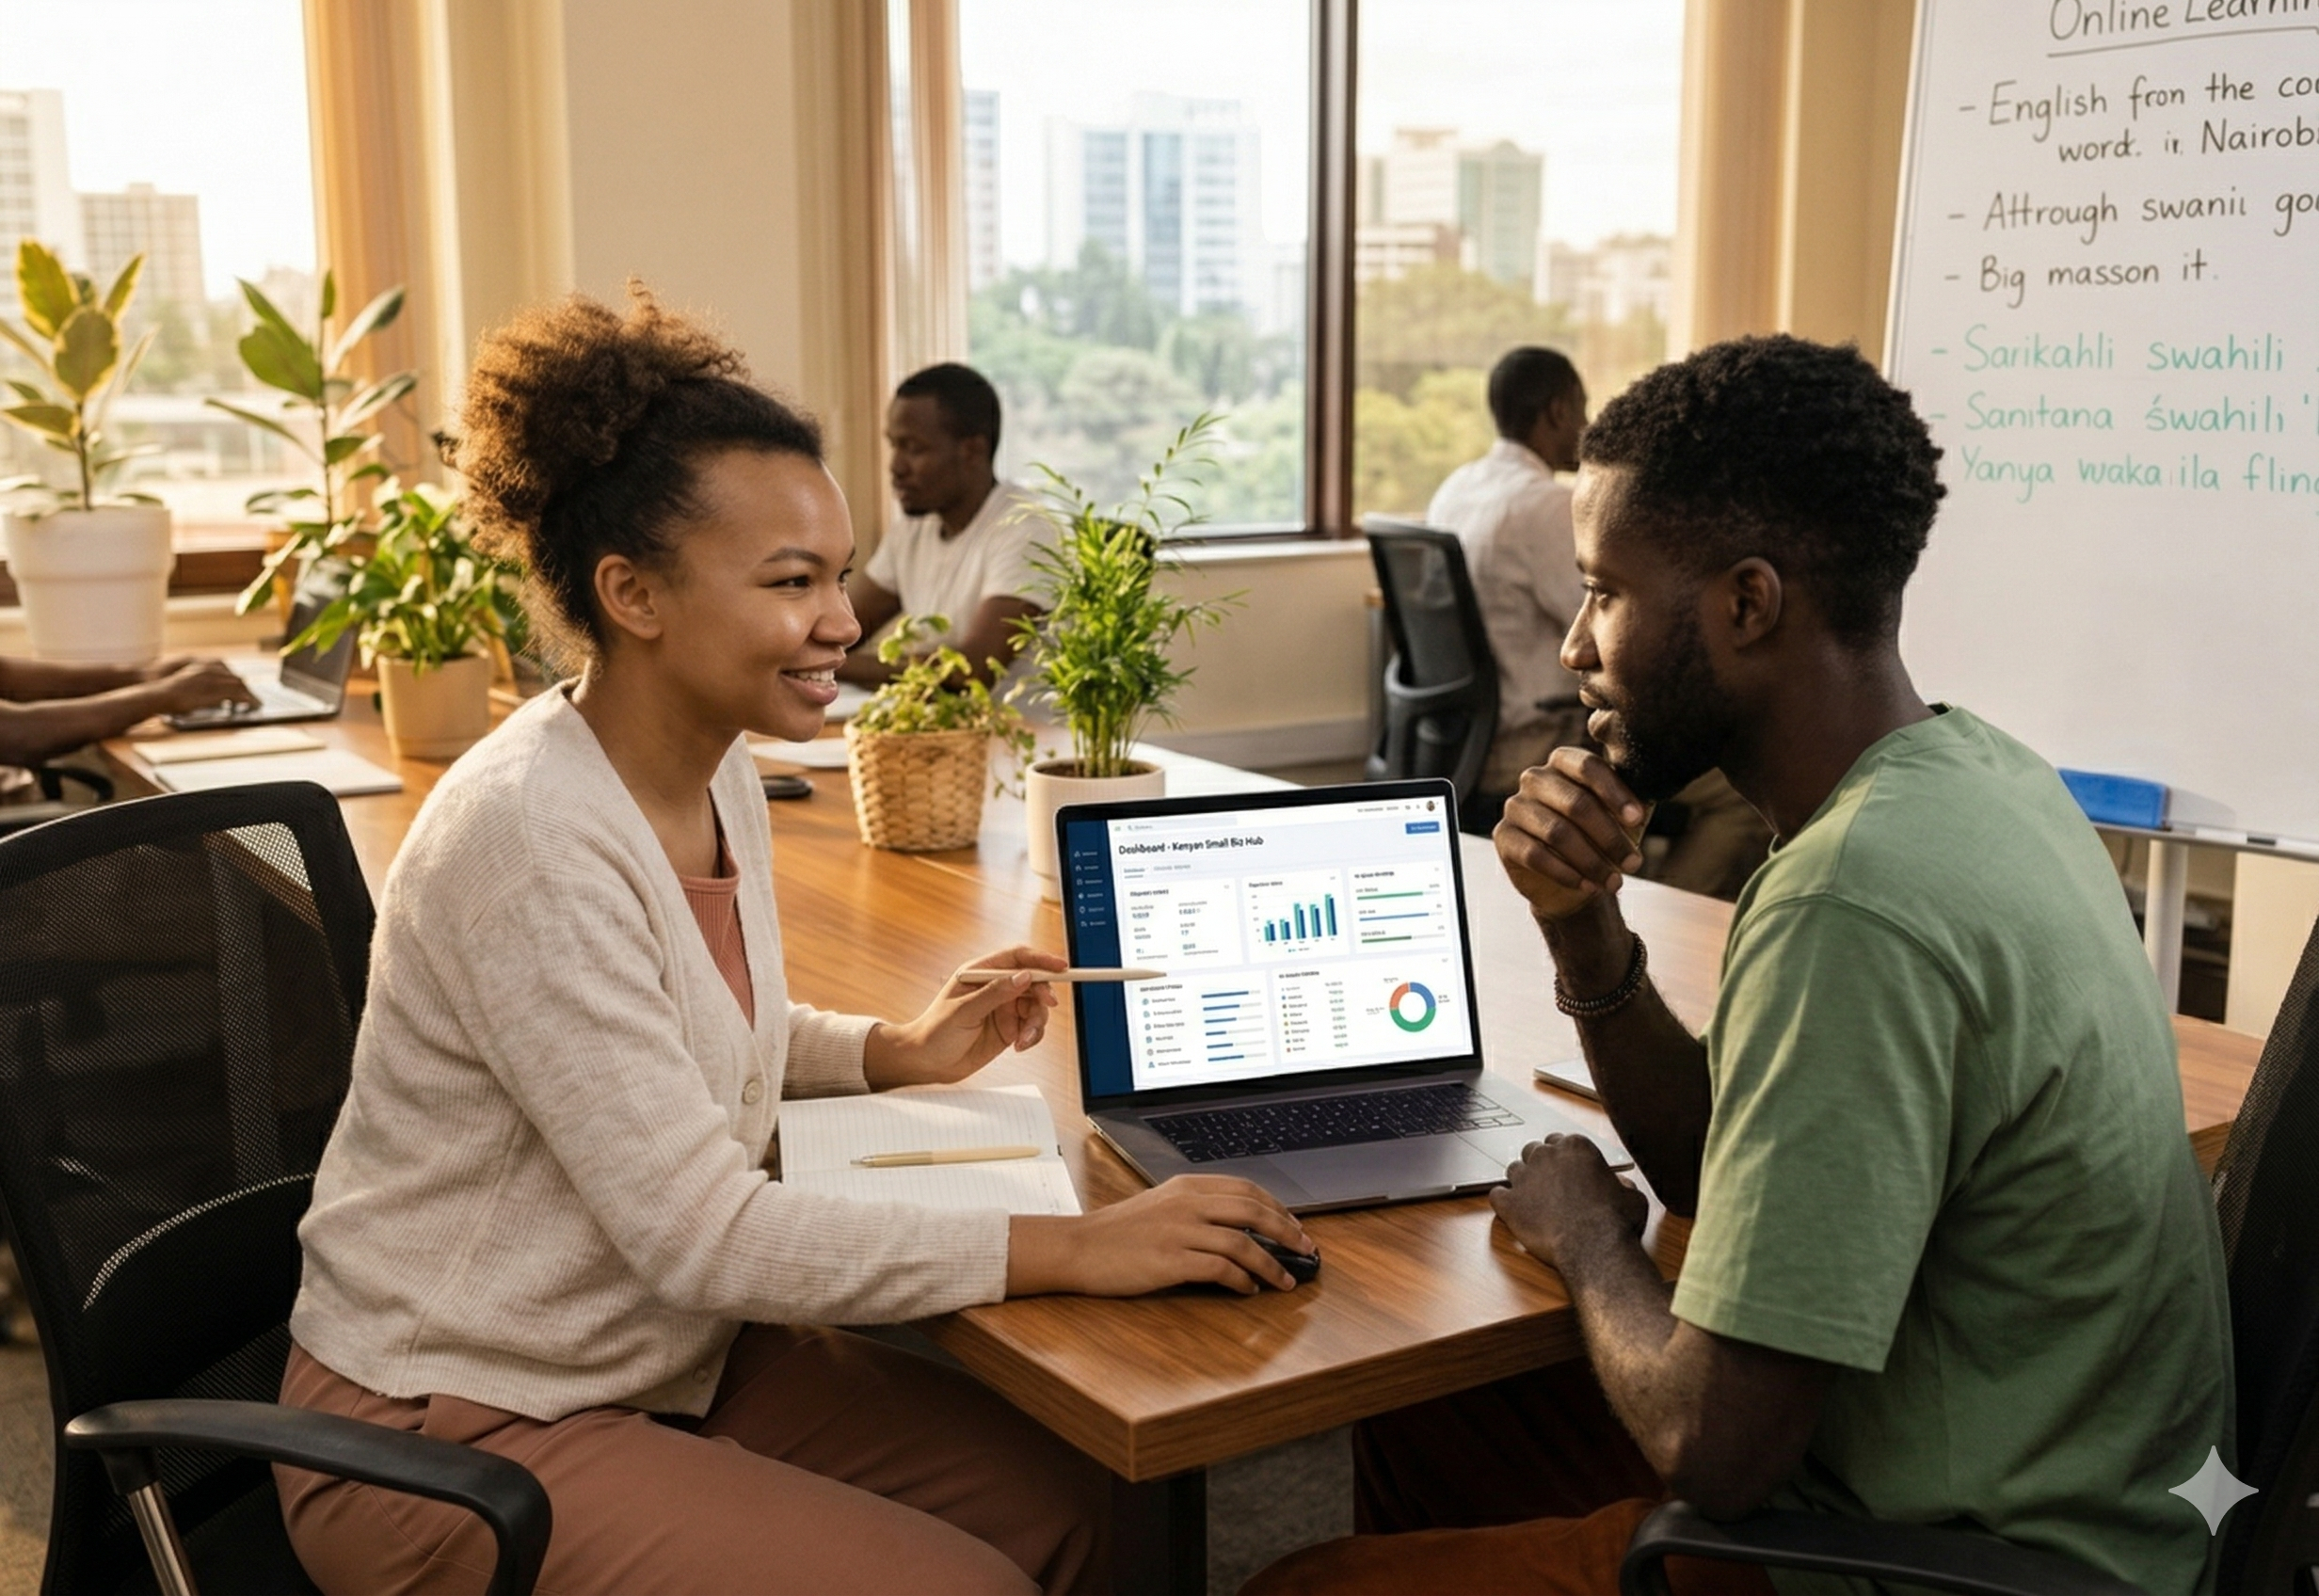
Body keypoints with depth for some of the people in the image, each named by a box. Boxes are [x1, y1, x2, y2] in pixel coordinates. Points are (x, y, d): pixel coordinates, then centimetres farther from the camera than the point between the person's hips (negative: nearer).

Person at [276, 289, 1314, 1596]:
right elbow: (701, 1232, -28)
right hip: (457, 1430, -8)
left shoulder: (722, 775, 0)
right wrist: (1074, 1248, -29)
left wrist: (896, 1053, 1)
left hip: (673, 1357, 8)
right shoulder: (533, 844, -26)